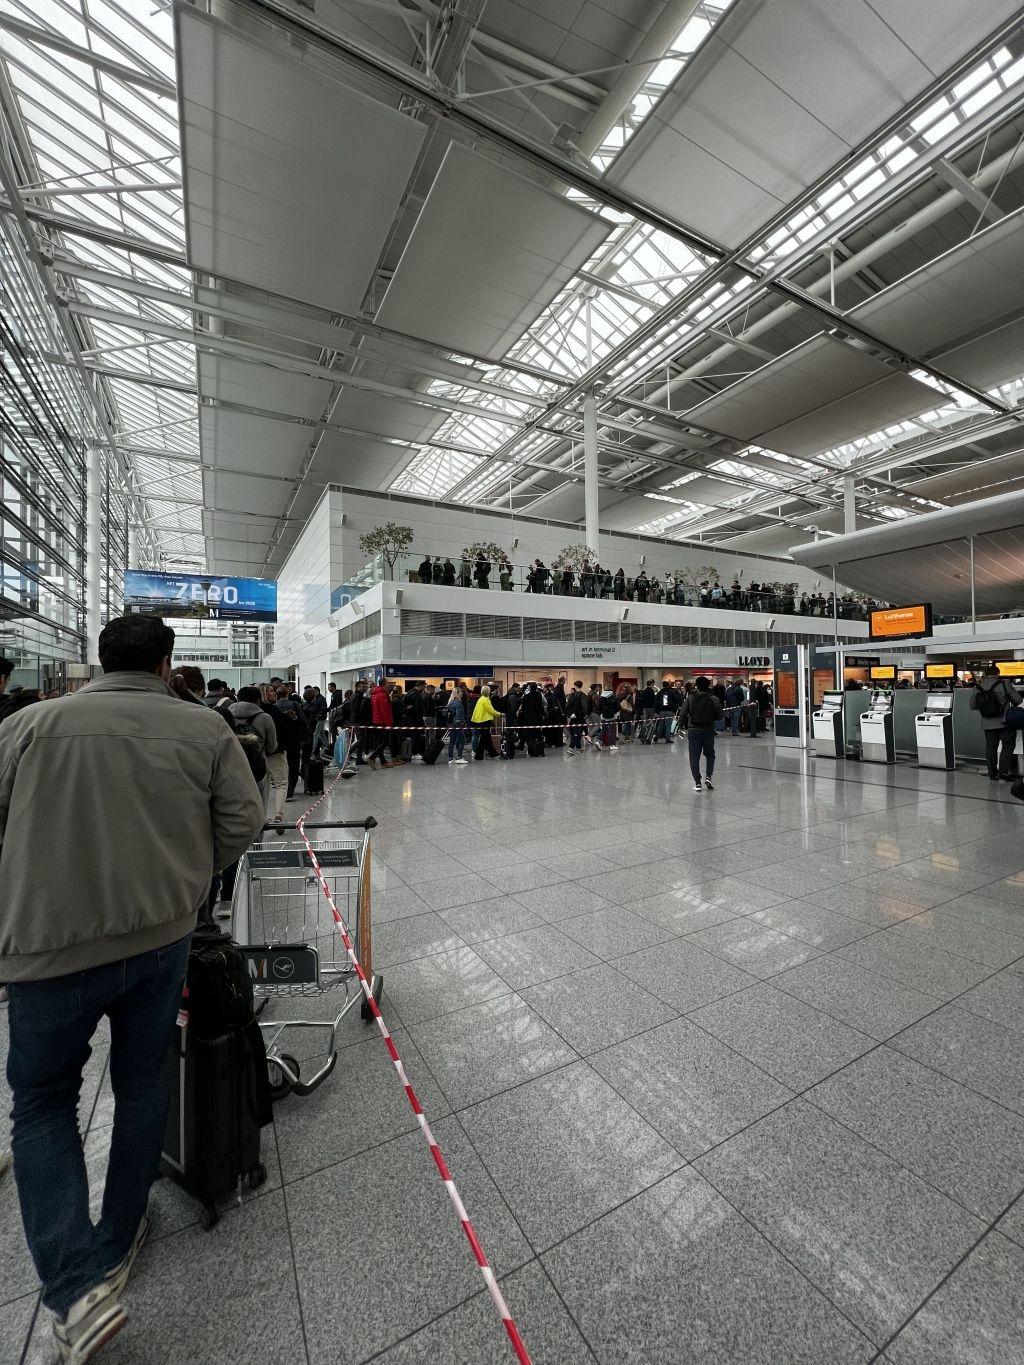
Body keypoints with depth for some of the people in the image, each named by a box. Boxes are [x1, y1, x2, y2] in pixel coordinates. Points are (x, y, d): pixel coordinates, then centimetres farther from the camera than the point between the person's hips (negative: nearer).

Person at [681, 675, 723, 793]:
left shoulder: (690, 698, -3)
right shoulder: (713, 699, -6)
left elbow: (683, 714, -7)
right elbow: (719, 716, -6)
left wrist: (687, 726, 8)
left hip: (693, 730, 0)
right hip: (708, 730, 0)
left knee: (694, 757, 5)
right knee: (710, 754, 19)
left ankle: (697, 783, 4)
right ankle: (708, 776, 4)